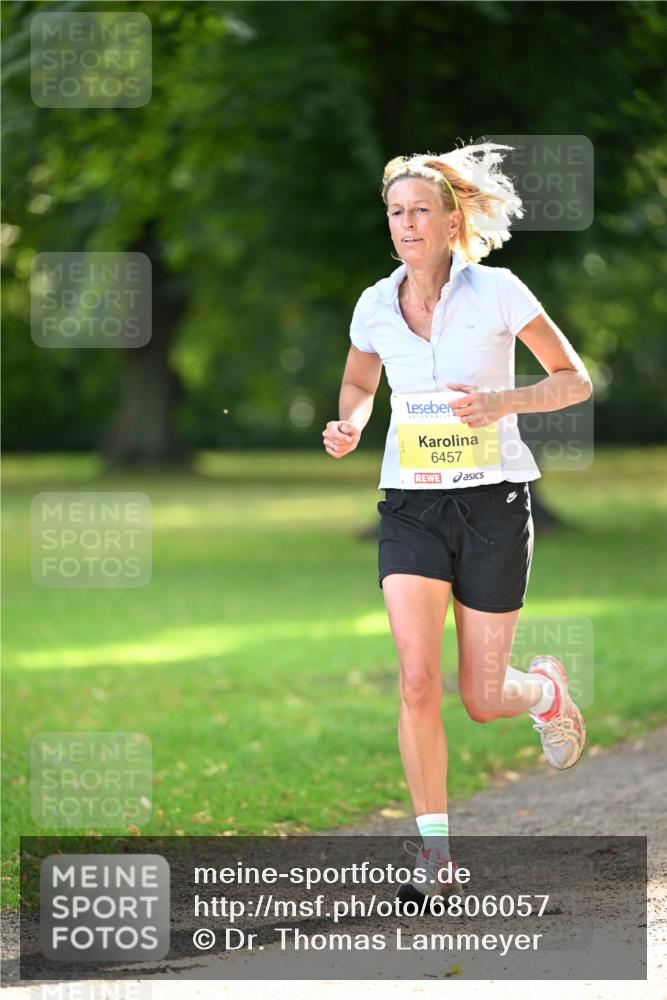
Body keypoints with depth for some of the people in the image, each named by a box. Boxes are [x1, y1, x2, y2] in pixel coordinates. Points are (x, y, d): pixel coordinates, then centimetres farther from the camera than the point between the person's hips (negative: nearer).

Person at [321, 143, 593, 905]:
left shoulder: (496, 292, -10)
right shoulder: (375, 306, 0)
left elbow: (575, 380, -3)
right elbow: (359, 382, 21)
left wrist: (501, 401, -20)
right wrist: (347, 427, -2)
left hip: (492, 501, -2)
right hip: (411, 504, 2)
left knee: (481, 700, 2)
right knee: (417, 679, -15)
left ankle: (545, 690, 39)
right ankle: (434, 849, -3)